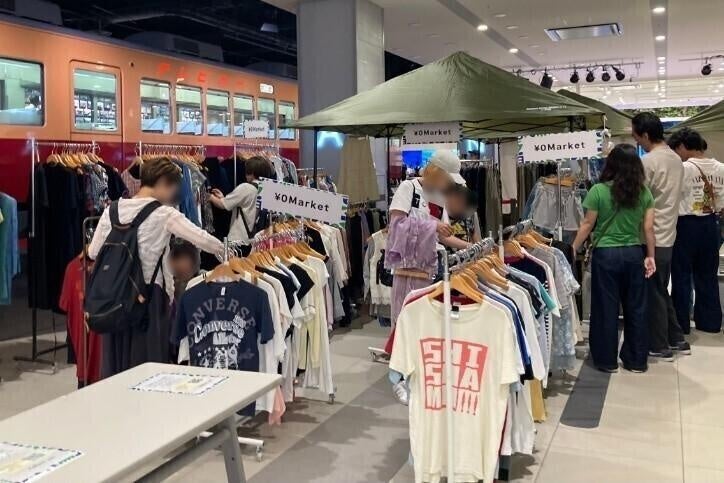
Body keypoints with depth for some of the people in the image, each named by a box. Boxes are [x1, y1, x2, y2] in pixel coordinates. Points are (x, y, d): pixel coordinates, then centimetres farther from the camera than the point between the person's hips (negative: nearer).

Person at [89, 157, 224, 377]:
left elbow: (93, 252, 7)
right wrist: (224, 250, 4)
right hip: (149, 294, -5)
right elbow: (202, 239, -13)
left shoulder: (112, 210, 4)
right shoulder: (164, 214, -9)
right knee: (149, 362, 5)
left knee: (116, 360, 14)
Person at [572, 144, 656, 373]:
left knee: (606, 308, 7)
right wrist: (651, 256, 10)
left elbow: (588, 224, -5)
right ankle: (636, 360, 20)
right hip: (634, 254, 3)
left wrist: (573, 249, 5)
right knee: (635, 308, 12)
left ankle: (607, 360, 15)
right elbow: (648, 228, 1)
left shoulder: (598, 191, -9)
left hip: (606, 254, -3)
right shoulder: (644, 192, 1)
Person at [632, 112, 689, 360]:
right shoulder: (676, 159, 9)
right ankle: (677, 339, 26)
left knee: (652, 293, 2)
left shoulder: (647, 162, -18)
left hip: (651, 238, -8)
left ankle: (659, 346, 11)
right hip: (668, 235, 9)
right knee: (662, 291, 19)